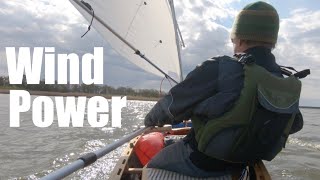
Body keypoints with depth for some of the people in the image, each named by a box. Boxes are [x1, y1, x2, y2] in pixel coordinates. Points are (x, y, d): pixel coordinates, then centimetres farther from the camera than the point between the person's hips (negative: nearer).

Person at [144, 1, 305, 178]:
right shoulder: (290, 88, -8)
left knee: (150, 168, 18)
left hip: (198, 162, -6)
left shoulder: (220, 69, -27)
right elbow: (295, 125, 13)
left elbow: (172, 104, -17)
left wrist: (151, 119, 4)